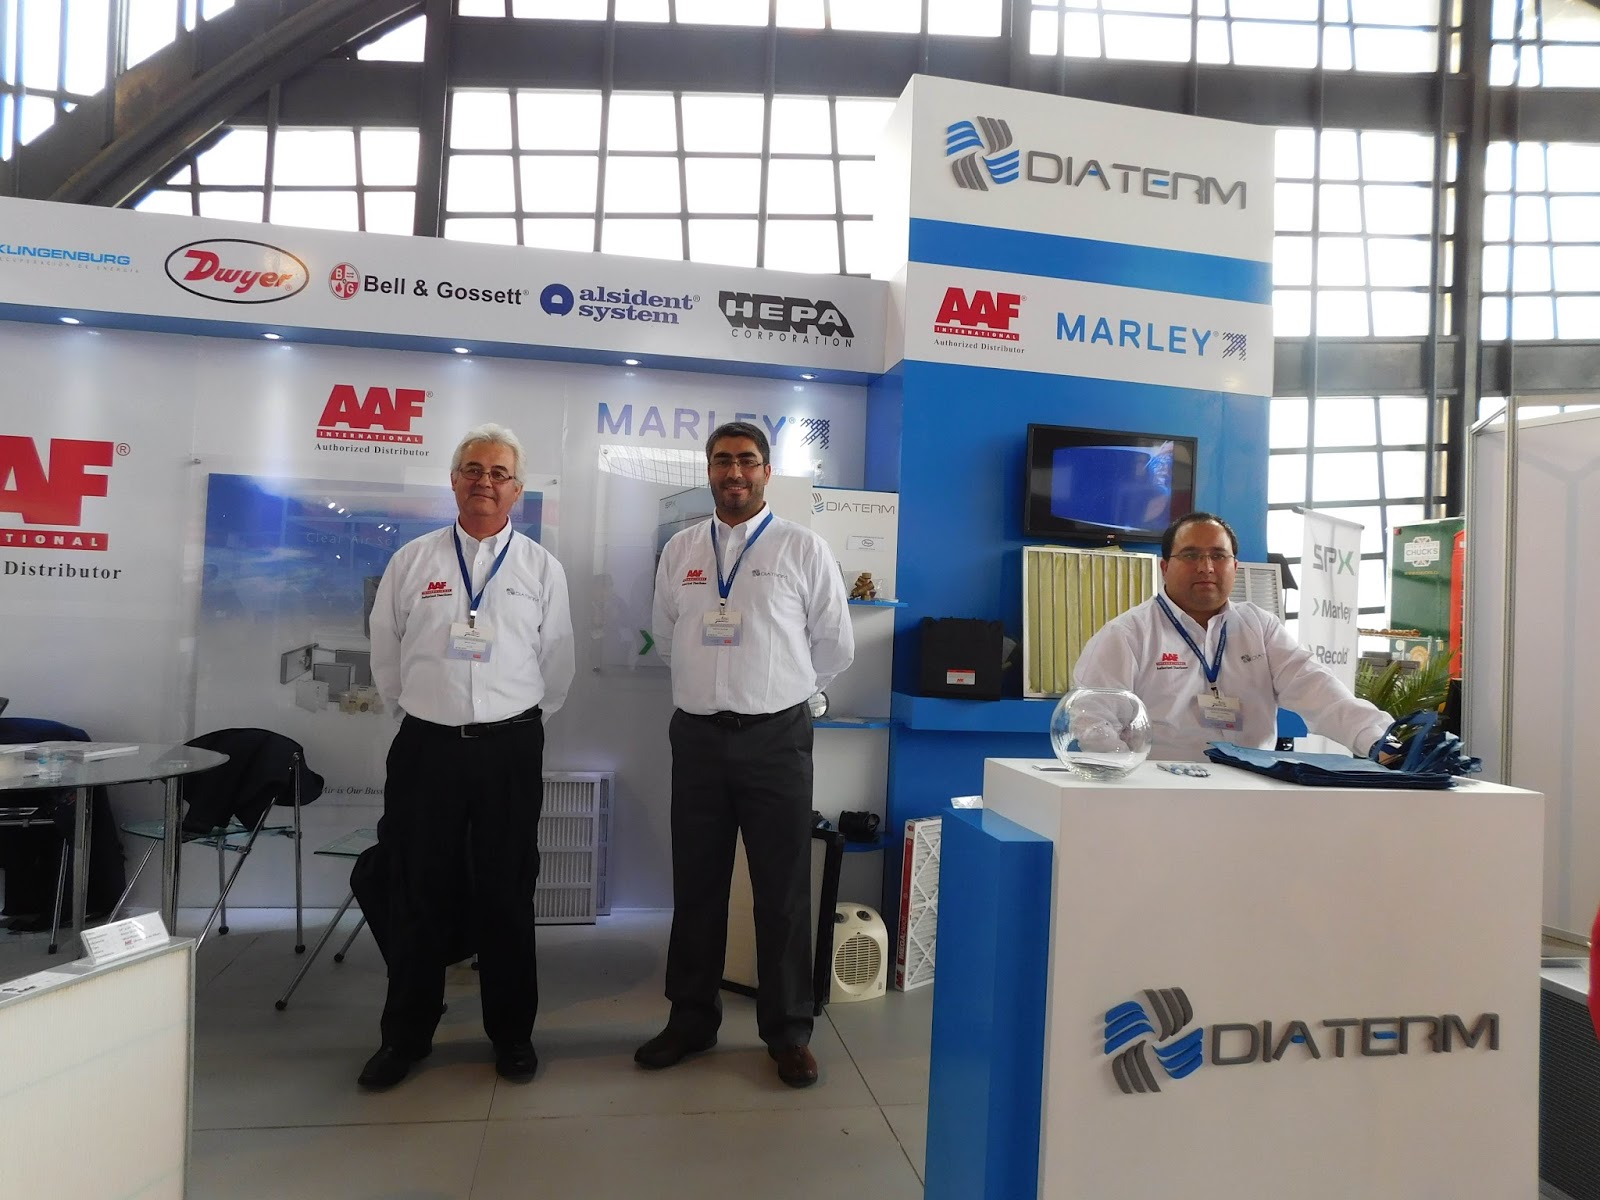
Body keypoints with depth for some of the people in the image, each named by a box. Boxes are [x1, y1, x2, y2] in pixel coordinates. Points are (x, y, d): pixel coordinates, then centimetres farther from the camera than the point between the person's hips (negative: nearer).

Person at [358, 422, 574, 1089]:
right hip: (426, 746, 1)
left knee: (507, 895, 8)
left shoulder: (541, 569, 4)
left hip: (510, 747, 0)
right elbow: (386, 658, 12)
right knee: (417, 893, 8)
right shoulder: (412, 561, 5)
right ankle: (405, 1035, 25)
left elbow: (556, 667, 9)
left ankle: (512, 1033, 23)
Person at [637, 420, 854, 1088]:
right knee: (696, 887, 13)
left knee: (783, 893, 4)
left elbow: (834, 645, 4)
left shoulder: (803, 549, -2)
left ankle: (788, 1032, 19)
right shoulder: (680, 550, 9)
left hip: (775, 738, -3)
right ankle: (691, 1020, 28)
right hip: (697, 737, 3)